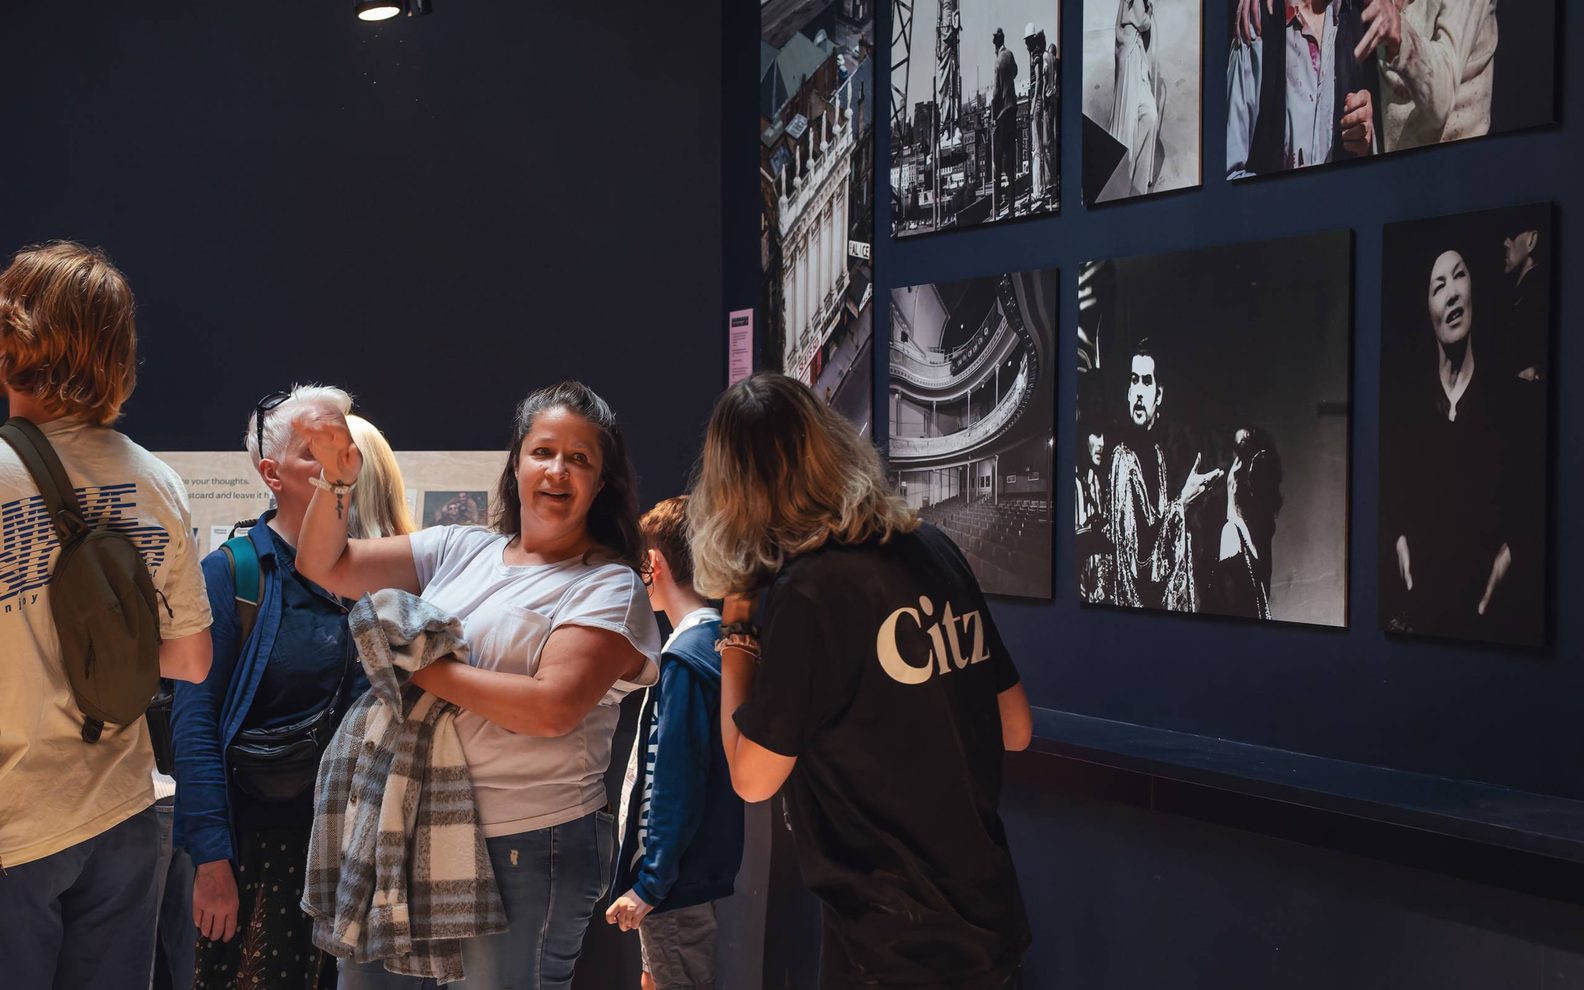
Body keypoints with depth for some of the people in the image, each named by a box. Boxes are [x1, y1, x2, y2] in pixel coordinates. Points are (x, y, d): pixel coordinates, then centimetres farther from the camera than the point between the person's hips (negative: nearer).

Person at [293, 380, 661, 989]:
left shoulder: (610, 586, -7)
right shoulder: (460, 550, 9)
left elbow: (553, 707, -21)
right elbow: (326, 568, 12)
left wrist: (420, 668, -14)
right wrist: (336, 481, -5)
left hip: (527, 848, -5)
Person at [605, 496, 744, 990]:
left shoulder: (685, 657, -21)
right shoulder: (722, 640, 7)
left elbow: (676, 787, -23)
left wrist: (648, 885, -17)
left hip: (679, 885, -9)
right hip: (712, 870, 9)